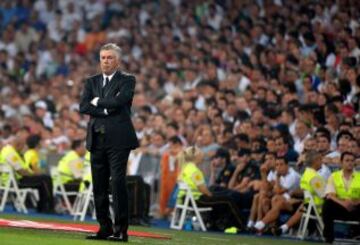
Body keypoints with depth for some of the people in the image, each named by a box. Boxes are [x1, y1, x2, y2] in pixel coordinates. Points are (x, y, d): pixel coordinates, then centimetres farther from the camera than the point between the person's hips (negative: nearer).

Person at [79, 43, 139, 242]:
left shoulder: (127, 80, 2)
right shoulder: (92, 81, 15)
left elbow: (119, 100, -16)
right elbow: (83, 106, 1)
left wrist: (98, 101, -3)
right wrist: (106, 110, -9)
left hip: (118, 139, -5)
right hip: (96, 139, 5)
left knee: (118, 183, -10)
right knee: (99, 186, 5)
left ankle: (121, 230, -8)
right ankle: (105, 228, 12)